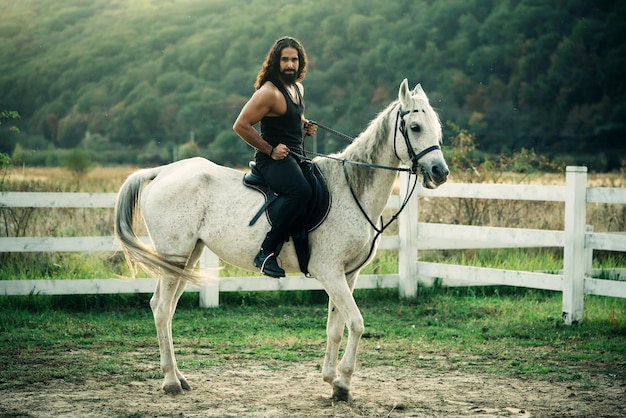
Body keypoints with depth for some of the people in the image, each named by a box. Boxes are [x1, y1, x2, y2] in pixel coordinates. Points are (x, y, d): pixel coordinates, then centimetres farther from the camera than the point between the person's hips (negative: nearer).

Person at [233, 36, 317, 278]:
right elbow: (241, 125, -16)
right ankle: (267, 253, -30)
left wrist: (306, 126, 10)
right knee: (301, 191, -35)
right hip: (275, 159, -10)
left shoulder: (298, 88, 14)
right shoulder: (269, 92, -14)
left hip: (296, 158, 10)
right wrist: (270, 150, -16)